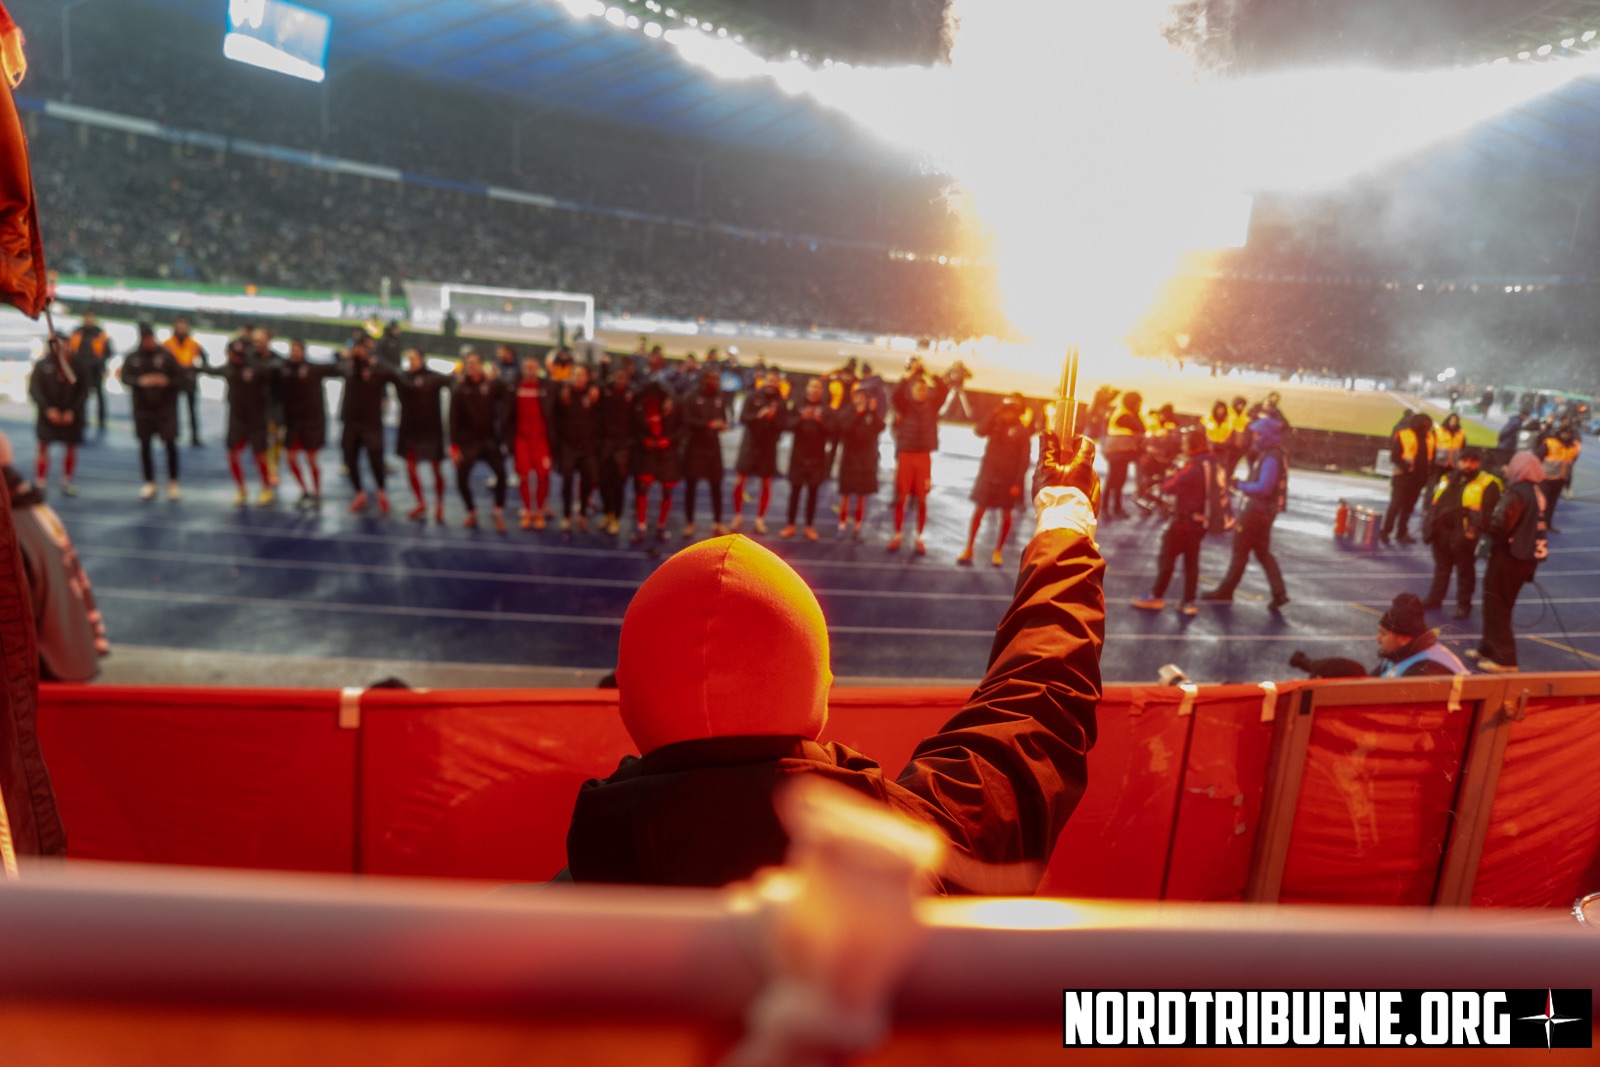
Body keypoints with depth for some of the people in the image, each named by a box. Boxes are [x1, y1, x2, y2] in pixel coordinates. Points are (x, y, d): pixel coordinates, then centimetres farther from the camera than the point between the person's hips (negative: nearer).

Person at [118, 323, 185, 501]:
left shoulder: (166, 355, -1)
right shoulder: (132, 357, 4)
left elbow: (181, 377, -3)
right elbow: (125, 378, -6)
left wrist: (167, 381, -20)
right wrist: (140, 381, -24)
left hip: (165, 408, -2)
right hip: (142, 408, 2)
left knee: (170, 444, -5)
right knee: (144, 446, 7)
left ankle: (173, 484, 8)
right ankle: (150, 484, 20)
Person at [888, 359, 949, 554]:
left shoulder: (932, 406, 6)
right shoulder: (905, 405, 2)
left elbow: (944, 390, -7)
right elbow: (897, 393, -17)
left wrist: (928, 373, -8)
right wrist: (911, 373, -17)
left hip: (924, 456, 1)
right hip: (905, 454, -1)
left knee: (922, 500, 3)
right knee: (901, 498, 2)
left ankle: (919, 538, 12)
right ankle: (898, 535, 13)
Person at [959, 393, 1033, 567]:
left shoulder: (1022, 431, -6)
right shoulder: (996, 422, 1)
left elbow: (1024, 459, -7)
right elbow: (981, 431, -18)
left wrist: (1018, 482, -13)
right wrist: (995, 412, -23)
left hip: (1008, 477, -1)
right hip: (988, 473, 2)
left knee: (1006, 515, 7)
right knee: (979, 510, 1)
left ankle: (998, 551, 19)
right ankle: (968, 549, 8)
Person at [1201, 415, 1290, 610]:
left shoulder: (1270, 459, -21)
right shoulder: (1270, 455, 10)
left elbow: (1263, 488, -28)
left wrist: (1240, 485, -19)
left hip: (1257, 510, -10)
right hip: (1261, 509, 10)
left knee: (1240, 552, 1)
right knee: (1263, 553, 15)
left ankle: (1224, 592, 11)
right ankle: (1279, 593, 12)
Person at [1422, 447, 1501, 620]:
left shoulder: (1487, 484, -7)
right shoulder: (1447, 479, 12)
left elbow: (1489, 512, -14)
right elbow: (1432, 504, 16)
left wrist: (1476, 530, -23)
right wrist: (1429, 525, 10)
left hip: (1464, 536, -6)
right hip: (1441, 532, 6)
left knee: (1465, 571, 7)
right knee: (1441, 568, 17)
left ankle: (1464, 605, 18)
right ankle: (1434, 599, 27)